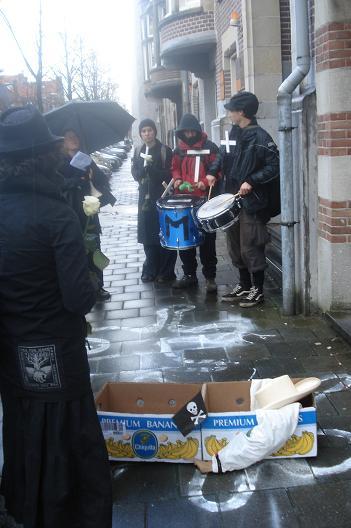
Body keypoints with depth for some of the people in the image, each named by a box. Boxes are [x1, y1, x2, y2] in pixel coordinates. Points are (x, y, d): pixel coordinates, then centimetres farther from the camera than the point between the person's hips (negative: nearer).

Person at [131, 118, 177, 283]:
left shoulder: (165, 150, -2)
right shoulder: (138, 152, 13)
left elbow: (169, 174, -7)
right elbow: (135, 174, 8)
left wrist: (151, 166, -16)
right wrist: (144, 167, -11)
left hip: (162, 198, -4)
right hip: (145, 198, 4)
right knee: (147, 235, 5)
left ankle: (165, 272, 5)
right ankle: (150, 270, 16)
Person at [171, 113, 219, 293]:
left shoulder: (209, 147, -3)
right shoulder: (179, 149, 11)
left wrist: (206, 182, -20)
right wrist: (177, 180, -1)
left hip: (205, 200, -5)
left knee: (207, 240, -1)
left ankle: (210, 277, 7)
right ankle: (189, 274, 22)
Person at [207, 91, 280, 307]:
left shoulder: (260, 137, -12)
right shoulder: (234, 134, 11)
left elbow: (274, 166, -14)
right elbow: (223, 155, 24)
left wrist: (251, 181, -20)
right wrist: (212, 172, 7)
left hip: (252, 202, -8)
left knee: (250, 248, -2)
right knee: (236, 247, 14)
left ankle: (258, 290, 11)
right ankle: (244, 286, 27)